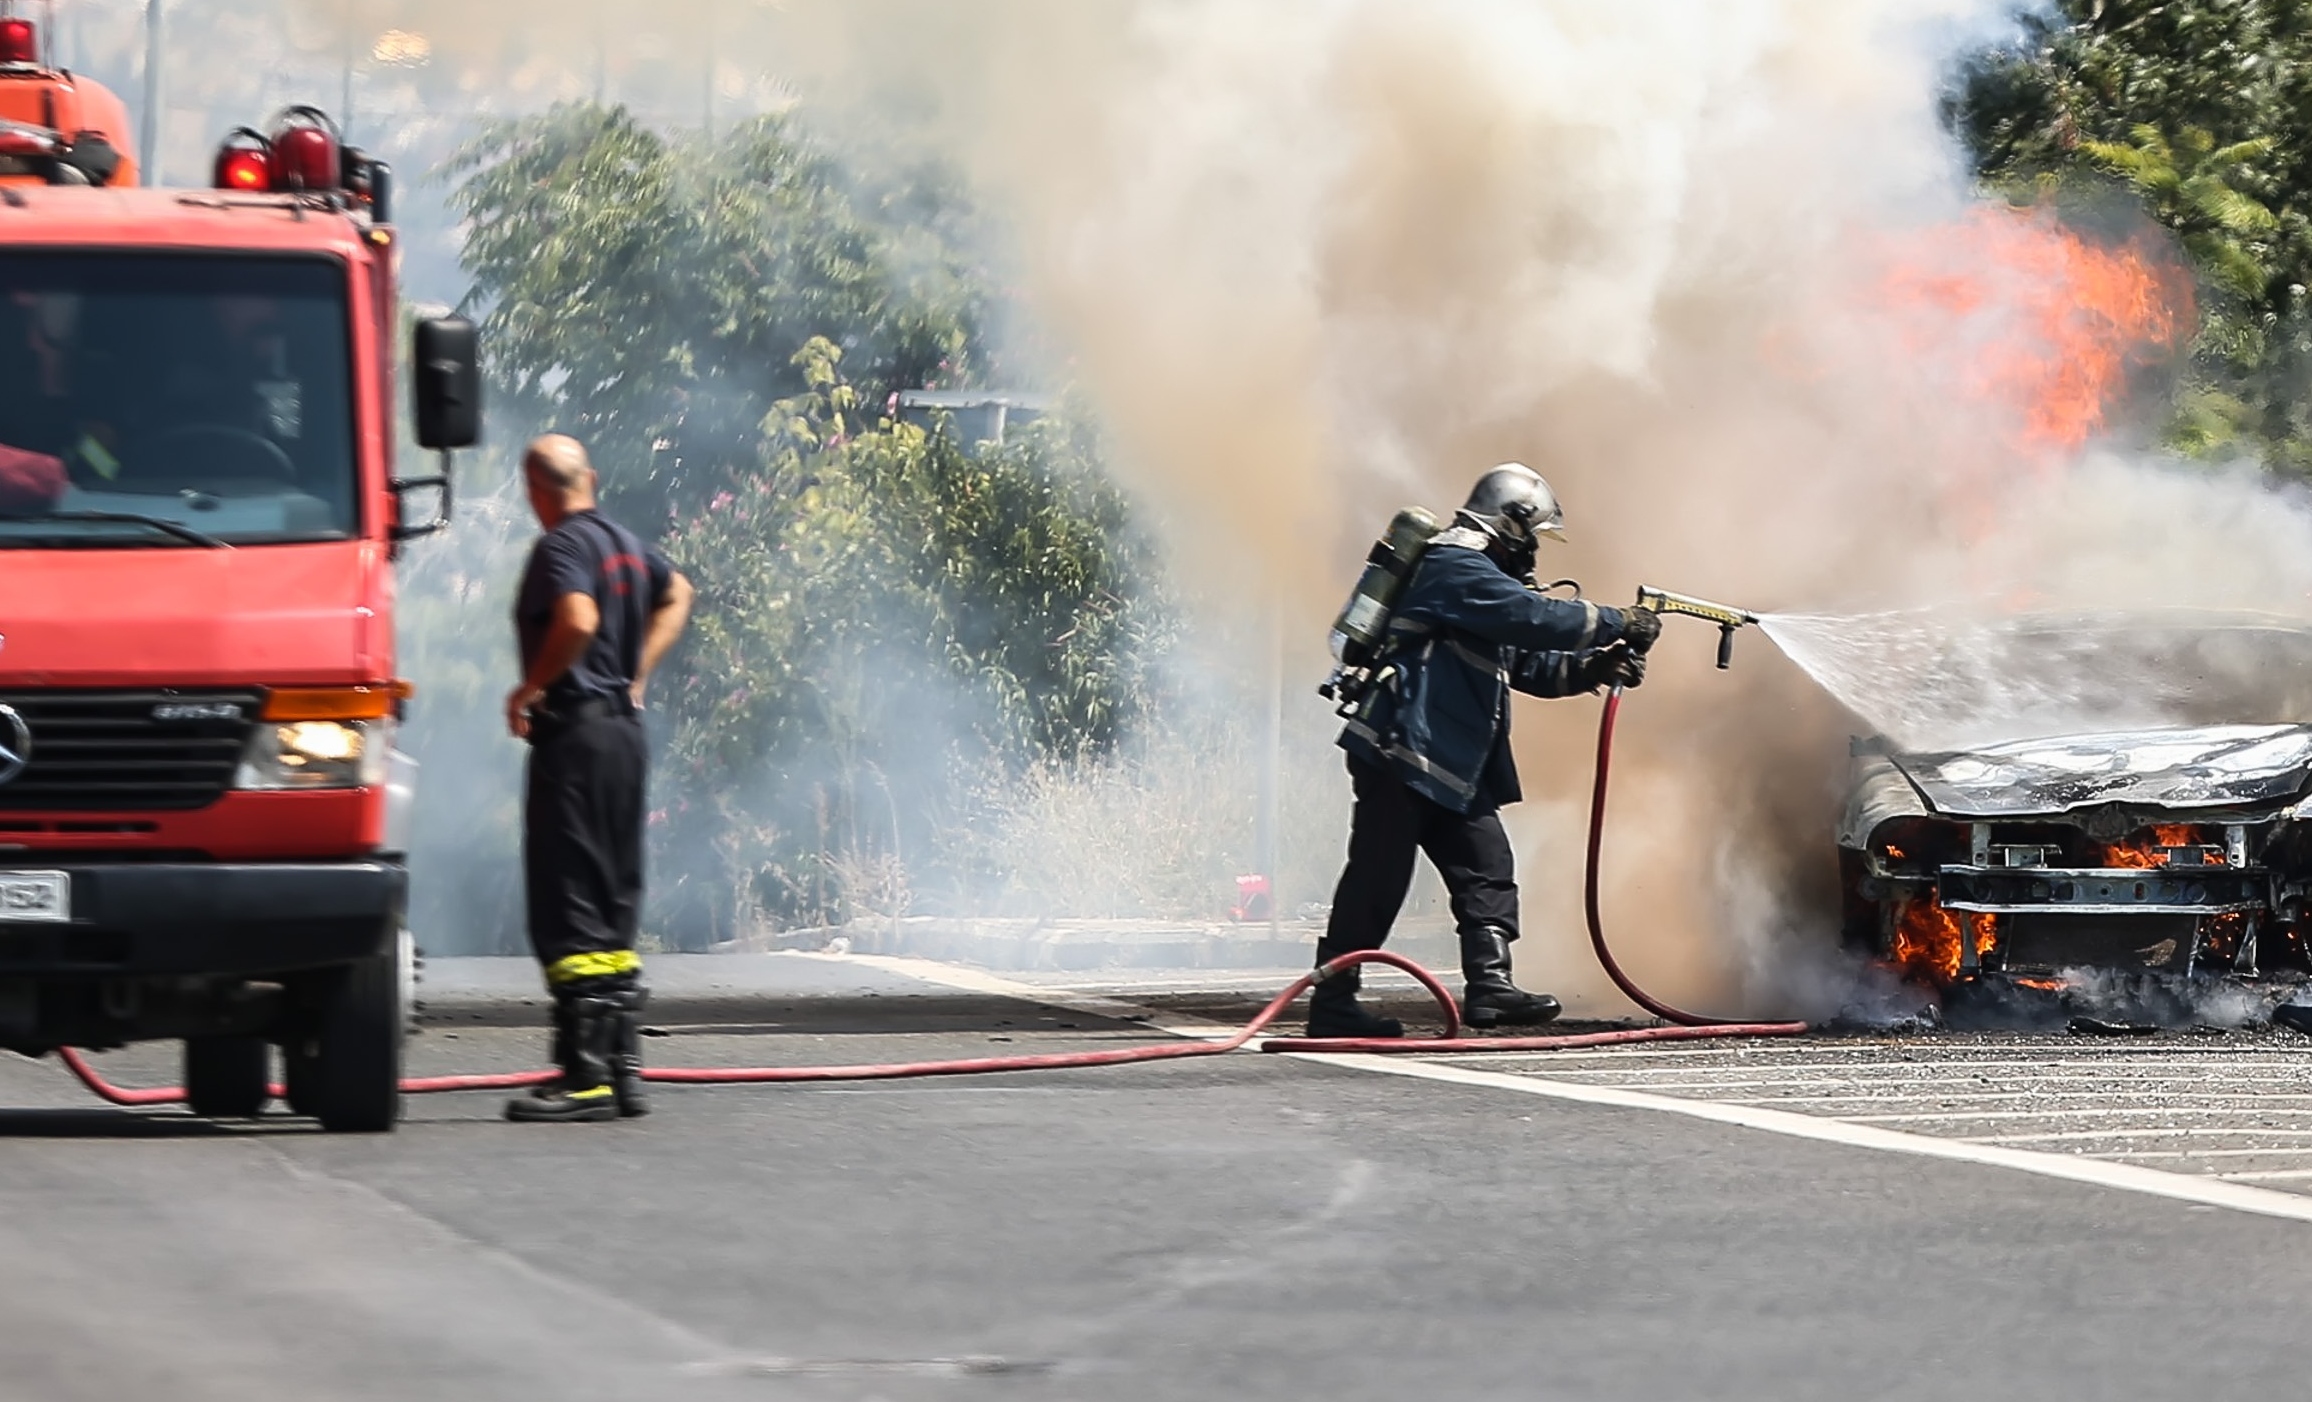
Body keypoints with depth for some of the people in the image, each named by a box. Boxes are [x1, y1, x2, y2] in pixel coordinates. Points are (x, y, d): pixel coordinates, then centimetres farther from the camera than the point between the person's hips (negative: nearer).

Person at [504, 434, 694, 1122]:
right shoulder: (627, 543, 14)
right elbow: (676, 595, 32)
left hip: (574, 730, -9)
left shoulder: (562, 546, -12)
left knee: (568, 908, -8)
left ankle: (584, 1075, -12)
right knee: (615, 904, 14)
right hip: (624, 726, 9)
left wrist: (529, 689, -16)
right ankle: (624, 1068, 16)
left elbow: (578, 620, -29)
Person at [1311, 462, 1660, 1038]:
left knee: (1485, 866, 3)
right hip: (1400, 751, -11)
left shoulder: (1477, 572, 24)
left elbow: (1526, 663, 23)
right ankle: (1332, 1004, -6)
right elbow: (1535, 618, -20)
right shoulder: (1455, 567, -11)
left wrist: (1594, 668, 7)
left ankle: (1489, 986, 0)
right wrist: (1618, 624, -12)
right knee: (1378, 877, -9)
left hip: (1447, 767, 11)